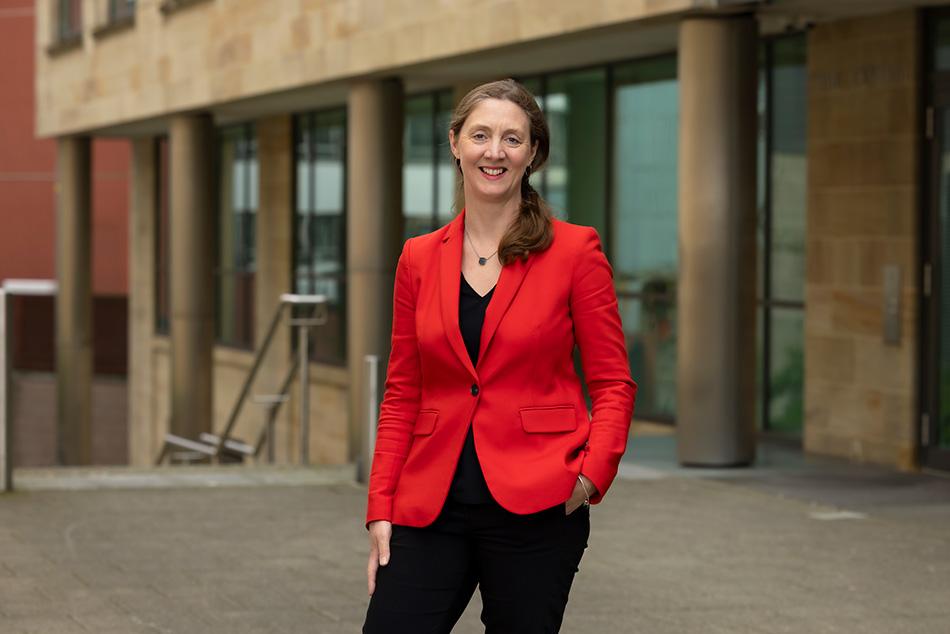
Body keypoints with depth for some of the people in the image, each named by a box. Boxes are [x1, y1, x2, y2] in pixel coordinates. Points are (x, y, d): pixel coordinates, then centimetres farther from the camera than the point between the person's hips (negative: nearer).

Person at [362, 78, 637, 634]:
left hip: (534, 509, -3)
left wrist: (590, 475, -16)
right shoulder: (419, 258, 8)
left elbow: (614, 385, 0)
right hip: (432, 506, 3)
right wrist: (381, 509, 3)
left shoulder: (574, 250, -2)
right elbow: (402, 395, 10)